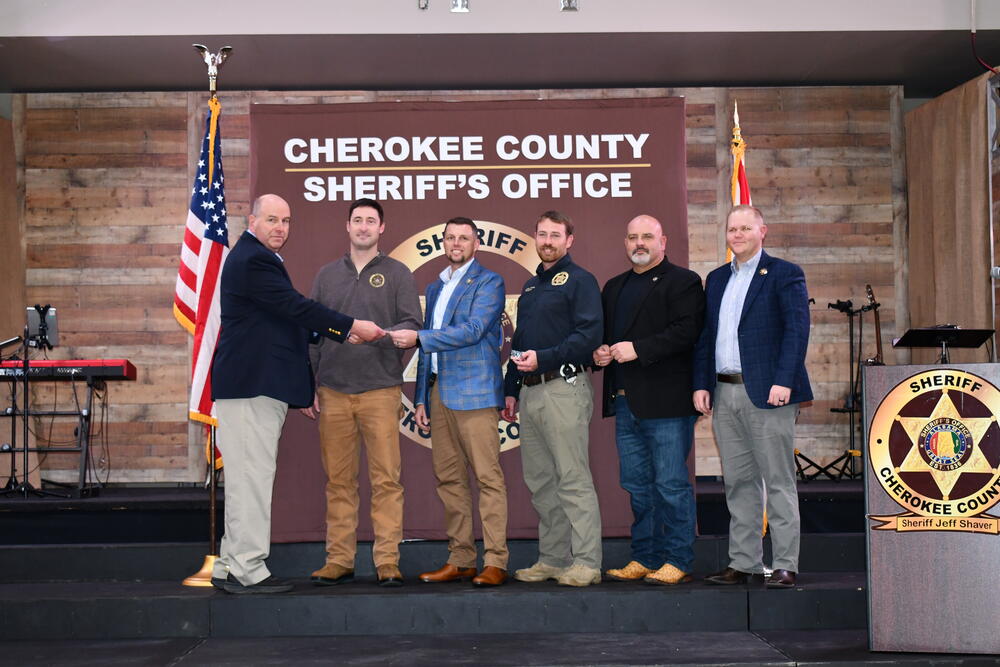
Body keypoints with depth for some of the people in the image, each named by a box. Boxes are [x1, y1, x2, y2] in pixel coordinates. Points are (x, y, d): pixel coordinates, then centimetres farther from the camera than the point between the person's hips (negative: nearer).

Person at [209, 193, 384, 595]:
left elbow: (289, 317, 23)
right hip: (251, 387, -11)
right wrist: (351, 327, -12)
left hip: (259, 387, 11)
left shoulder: (258, 259, 22)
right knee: (252, 476, -7)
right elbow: (296, 307, -17)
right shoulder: (252, 260, -12)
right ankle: (246, 572, -3)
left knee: (247, 478, 13)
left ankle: (230, 566, 18)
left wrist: (342, 333, 15)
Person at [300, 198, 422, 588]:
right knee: (338, 481, 4)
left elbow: (412, 324, 0)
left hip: (380, 390, -2)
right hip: (332, 392, 3)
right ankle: (339, 560, 10)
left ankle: (387, 561, -1)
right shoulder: (327, 275, 16)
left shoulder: (397, 274, 8)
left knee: (386, 479, -5)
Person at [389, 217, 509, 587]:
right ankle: (460, 560, 12)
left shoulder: (488, 283, -1)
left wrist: (418, 337, -17)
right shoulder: (435, 288, 22)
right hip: (439, 393, 7)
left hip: (474, 391, -7)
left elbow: (472, 331, -14)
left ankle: (495, 562, -7)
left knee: (487, 476, -8)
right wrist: (421, 398, 18)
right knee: (448, 478, 7)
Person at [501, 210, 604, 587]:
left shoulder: (579, 281, -3)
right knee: (539, 482, 10)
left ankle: (586, 563, -5)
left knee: (573, 480, -8)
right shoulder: (531, 286, 22)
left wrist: (543, 358, -21)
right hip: (529, 393, 9)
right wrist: (511, 389, 19)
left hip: (563, 388, -8)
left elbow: (588, 335, -15)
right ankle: (553, 560, 17)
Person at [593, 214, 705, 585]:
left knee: (671, 484, -3)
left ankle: (678, 561, 4)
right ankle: (645, 558, 19)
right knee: (637, 485, 11)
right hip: (625, 402, 7)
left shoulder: (683, 282, -1)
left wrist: (637, 349, -19)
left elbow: (686, 332, -15)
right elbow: (601, 332, 26)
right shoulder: (614, 287, 21)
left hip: (666, 401, -7)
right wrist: (599, 353, 3)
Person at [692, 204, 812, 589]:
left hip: (766, 394, -6)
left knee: (778, 482, -2)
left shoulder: (784, 274, 0)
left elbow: (797, 329, -9)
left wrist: (783, 381, -18)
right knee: (738, 484, 9)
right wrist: (701, 384, 7)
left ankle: (784, 566, 2)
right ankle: (742, 563, 16)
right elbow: (705, 336, 17)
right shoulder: (717, 279, 18)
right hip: (724, 394, 6)